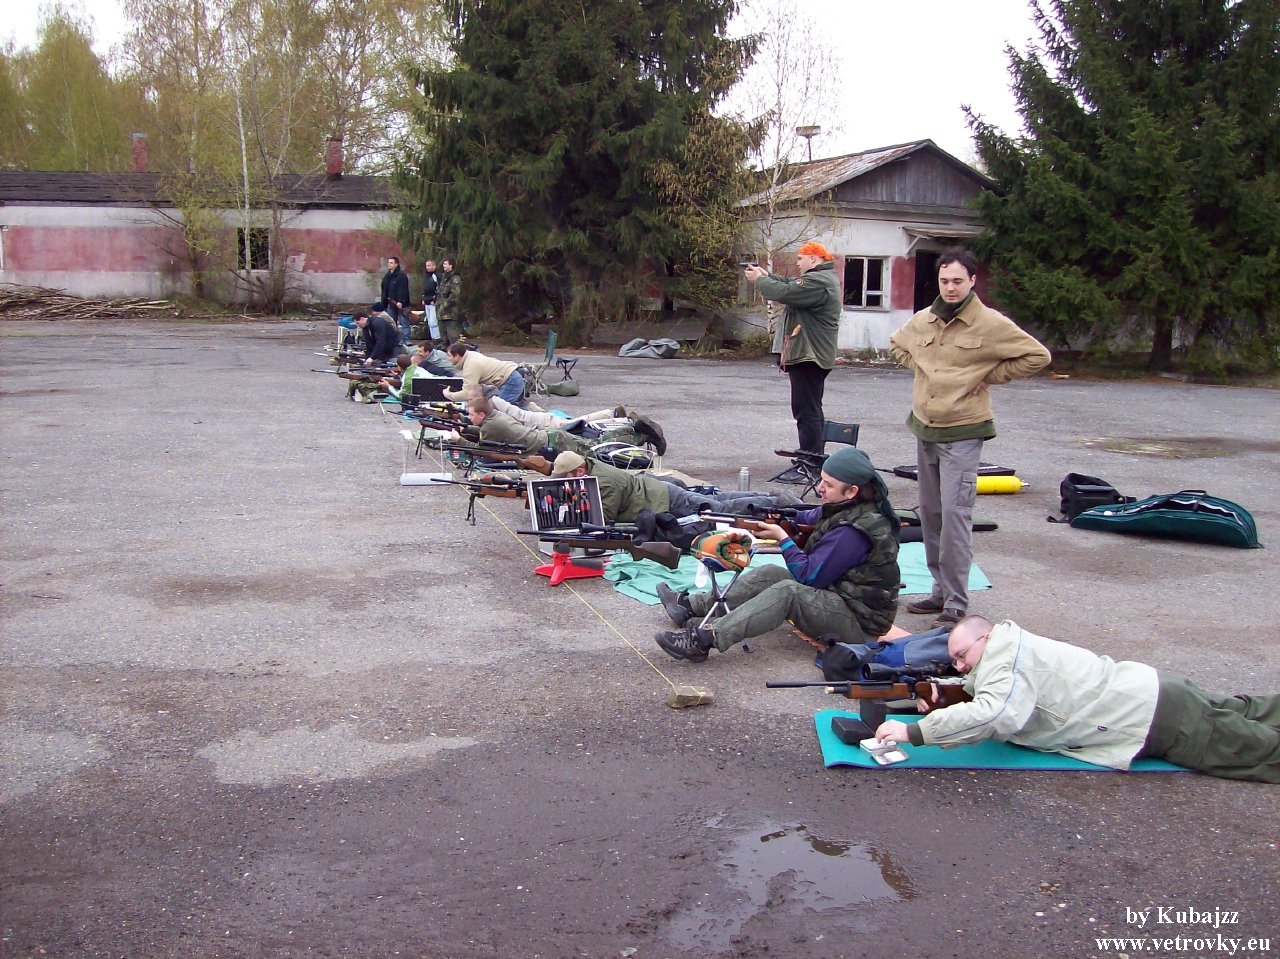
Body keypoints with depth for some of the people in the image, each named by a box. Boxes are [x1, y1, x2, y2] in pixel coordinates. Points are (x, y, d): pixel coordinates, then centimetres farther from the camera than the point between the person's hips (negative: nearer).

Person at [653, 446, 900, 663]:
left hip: (861, 621, -10)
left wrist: (783, 538, -13)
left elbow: (810, 576, -22)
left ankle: (704, 639, -39)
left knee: (787, 592, -30)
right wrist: (776, 519, 0)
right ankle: (690, 605, 0)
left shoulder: (853, 531, -26)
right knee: (768, 574, -2)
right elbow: (809, 518, 19)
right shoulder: (843, 509, 3)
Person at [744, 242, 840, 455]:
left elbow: (784, 292, -22)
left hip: (808, 357, -11)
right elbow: (791, 284, 22)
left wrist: (759, 279, -6)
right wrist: (766, 275, 9)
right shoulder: (821, 278, 19)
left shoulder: (818, 281, -18)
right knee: (812, 409, 18)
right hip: (813, 355, 11)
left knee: (807, 411, -11)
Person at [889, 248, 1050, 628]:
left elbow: (1037, 356, -7)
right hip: (924, 429, 7)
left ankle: (956, 603, -5)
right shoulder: (922, 321, 7)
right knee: (930, 513, 12)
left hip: (962, 435, -6)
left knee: (955, 514, -11)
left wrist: (989, 375, -8)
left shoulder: (991, 323, -10)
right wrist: (918, 366, 10)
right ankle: (941, 590, 23)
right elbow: (897, 344, 28)